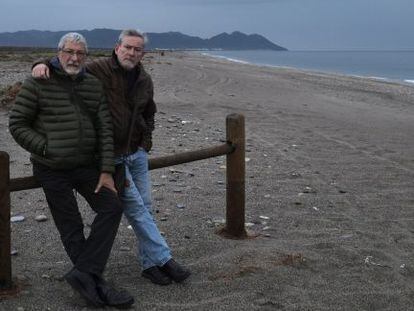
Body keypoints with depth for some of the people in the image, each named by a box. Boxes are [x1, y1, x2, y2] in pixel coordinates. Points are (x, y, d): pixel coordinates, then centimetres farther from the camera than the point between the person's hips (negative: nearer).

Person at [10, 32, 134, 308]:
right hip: (52, 171, -5)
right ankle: (97, 286, 10)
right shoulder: (38, 84, -8)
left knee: (112, 207, -3)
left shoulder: (94, 85, 5)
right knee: (72, 229, 1)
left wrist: (106, 171, -3)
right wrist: (45, 148, -14)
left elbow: (105, 130, 3)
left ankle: (84, 274, -1)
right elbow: (17, 124, -5)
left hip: (87, 165, 5)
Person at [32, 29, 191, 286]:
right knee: (136, 207, -9)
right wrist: (43, 64, -26)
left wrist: (146, 142, 12)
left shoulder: (145, 81, 7)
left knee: (145, 207, 9)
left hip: (137, 153, 6)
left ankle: (149, 264, 20)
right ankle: (164, 259, 0)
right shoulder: (98, 70, -11)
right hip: (111, 155, -6)